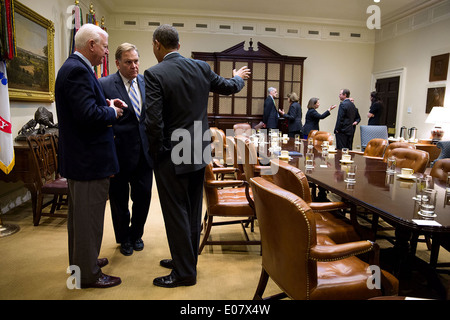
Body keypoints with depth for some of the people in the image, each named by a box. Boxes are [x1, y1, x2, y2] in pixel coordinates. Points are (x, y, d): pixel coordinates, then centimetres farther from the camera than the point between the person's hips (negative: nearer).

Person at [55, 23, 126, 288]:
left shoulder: (75, 68, 14)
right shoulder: (77, 70, -19)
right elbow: (88, 115, -28)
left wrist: (107, 104, 5)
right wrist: (112, 112, -11)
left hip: (80, 157, 11)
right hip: (88, 159, -11)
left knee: (80, 214, 22)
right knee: (89, 216, 1)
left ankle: (81, 261, 39)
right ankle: (88, 274, 16)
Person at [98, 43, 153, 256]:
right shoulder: (105, 85, -6)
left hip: (144, 152, 4)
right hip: (119, 153, -3)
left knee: (143, 196, 12)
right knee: (119, 200, 12)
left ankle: (136, 235, 37)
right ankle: (124, 238, 35)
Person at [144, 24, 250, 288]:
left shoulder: (155, 74, -15)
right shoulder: (201, 67, 2)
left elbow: (154, 121, -20)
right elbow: (229, 87, 17)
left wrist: (157, 152, -4)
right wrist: (239, 77, 39)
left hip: (172, 157, -6)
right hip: (199, 153, 7)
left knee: (176, 213, 5)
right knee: (193, 210, 17)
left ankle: (185, 272, 17)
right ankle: (186, 259, 35)